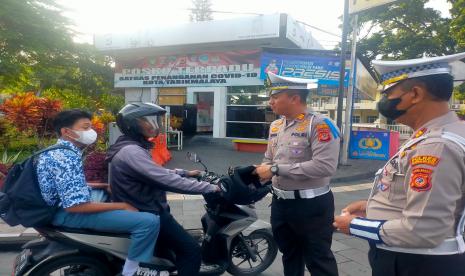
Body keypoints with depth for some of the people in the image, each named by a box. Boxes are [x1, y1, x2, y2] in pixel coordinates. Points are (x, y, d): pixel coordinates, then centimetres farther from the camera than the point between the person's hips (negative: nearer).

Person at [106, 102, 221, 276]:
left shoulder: (130, 147, 10)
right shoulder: (131, 151, -25)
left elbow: (156, 173, 20)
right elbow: (167, 181, -30)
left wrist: (185, 173, 15)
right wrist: (210, 188, -24)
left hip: (141, 211, 11)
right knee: (191, 251, -10)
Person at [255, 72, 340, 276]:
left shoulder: (319, 124, -18)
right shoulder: (275, 126, 8)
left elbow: (325, 166, -29)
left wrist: (276, 169, -25)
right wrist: (260, 172, -5)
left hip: (311, 206, -7)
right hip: (280, 203, 7)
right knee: (289, 256, 24)